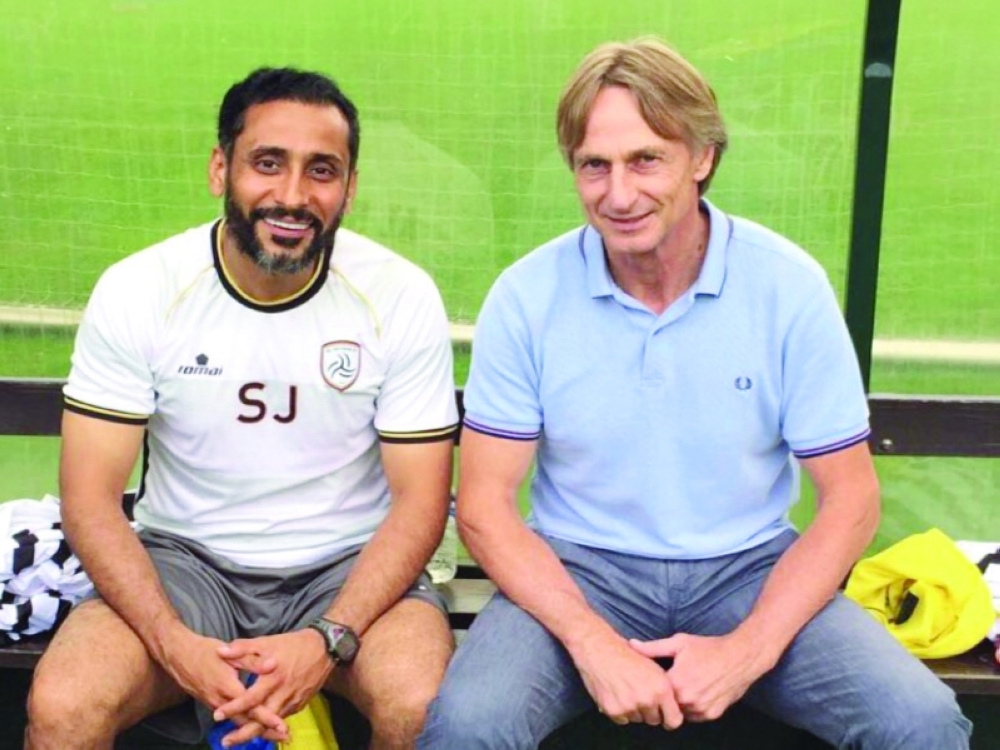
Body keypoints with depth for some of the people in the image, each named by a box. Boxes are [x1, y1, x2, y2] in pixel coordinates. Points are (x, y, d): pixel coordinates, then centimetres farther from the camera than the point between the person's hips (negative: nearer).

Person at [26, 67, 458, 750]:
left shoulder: (401, 297, -10)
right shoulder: (138, 290, -8)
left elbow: (420, 500, -7)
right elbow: (91, 496, -8)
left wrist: (329, 640, -23)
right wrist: (174, 643, -23)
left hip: (351, 567, 0)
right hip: (184, 561, 1)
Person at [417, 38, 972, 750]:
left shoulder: (790, 285, -8)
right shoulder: (528, 296, -8)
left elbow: (851, 497, -4)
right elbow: (484, 504, -6)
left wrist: (748, 651, -16)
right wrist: (594, 645, -20)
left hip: (751, 566, 1)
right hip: (578, 568, -1)